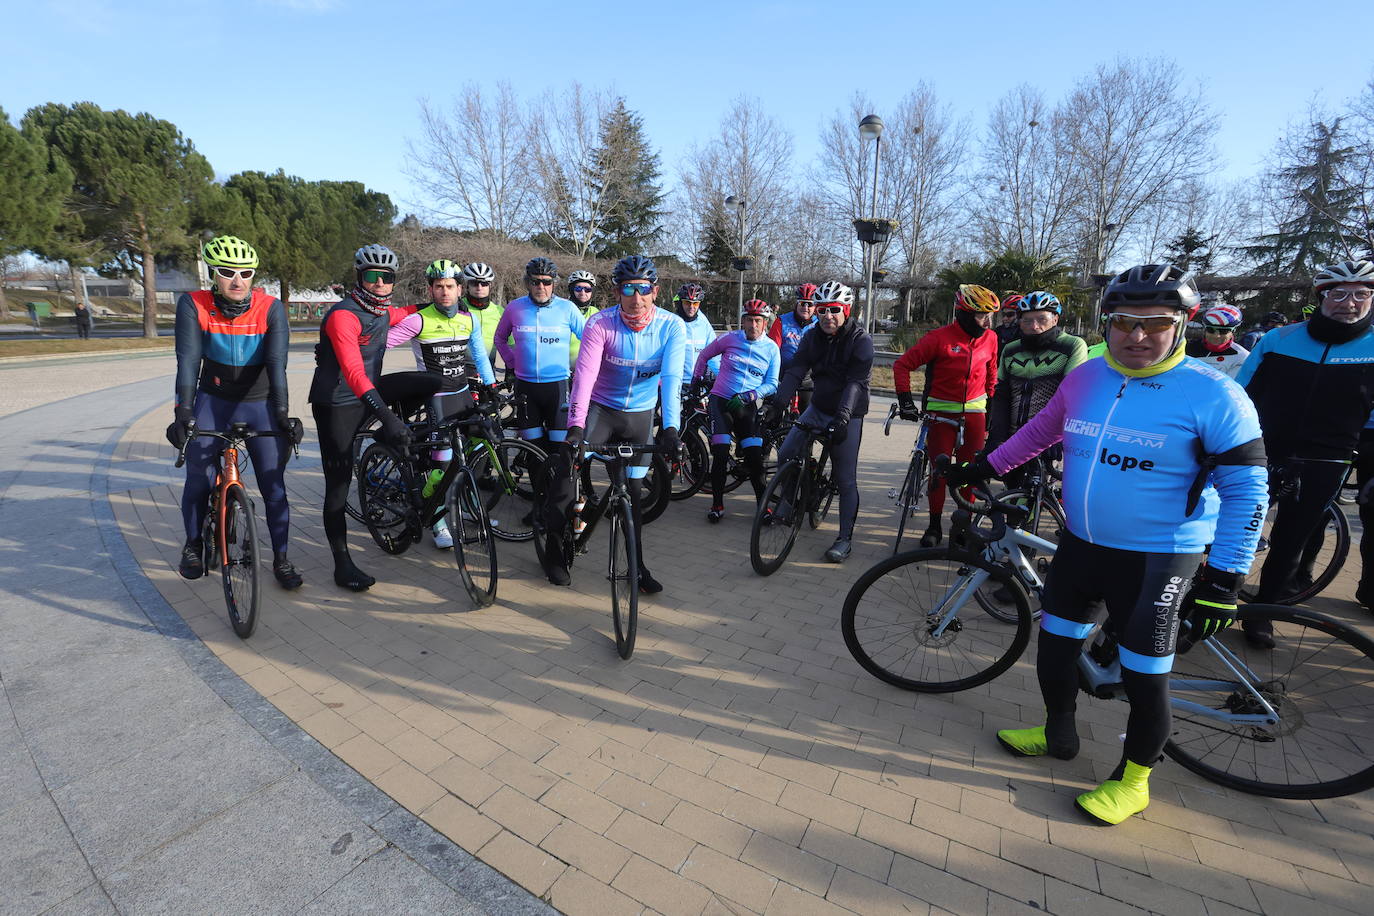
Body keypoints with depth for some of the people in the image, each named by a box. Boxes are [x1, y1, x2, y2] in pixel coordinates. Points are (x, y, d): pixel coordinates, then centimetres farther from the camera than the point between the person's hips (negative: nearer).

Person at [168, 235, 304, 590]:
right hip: (212, 402, 1)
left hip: (260, 405, -1)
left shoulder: (271, 308, -16)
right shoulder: (193, 305, -12)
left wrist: (282, 413, -34)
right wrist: (182, 412, -31)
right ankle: (193, 545, 30)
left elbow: (276, 362, -24)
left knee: (273, 485, -2)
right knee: (198, 478, 2)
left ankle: (281, 558, 12)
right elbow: (188, 359, -20)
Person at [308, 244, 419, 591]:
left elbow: (403, 314, 31)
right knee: (339, 481, -6)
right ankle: (342, 563, 3)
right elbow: (354, 372, -38)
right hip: (335, 403, -8)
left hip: (369, 395, 8)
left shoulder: (384, 312, 1)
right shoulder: (343, 315, -24)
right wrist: (386, 415, -49)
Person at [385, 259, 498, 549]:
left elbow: (479, 355, 13)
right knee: (443, 459, -8)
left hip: (463, 393, 6)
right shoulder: (419, 320, -11)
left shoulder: (469, 319, 4)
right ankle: (437, 520, 10)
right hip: (435, 397, -5)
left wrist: (491, 387, 10)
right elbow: (381, 342, -13)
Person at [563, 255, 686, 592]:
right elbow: (585, 374, -29)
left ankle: (638, 566, 22)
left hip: (641, 415, 1)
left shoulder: (672, 327, -15)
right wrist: (576, 426, -42)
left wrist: (671, 427, -38)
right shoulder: (600, 323, -19)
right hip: (601, 408, -1)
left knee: (634, 491, 6)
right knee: (569, 467, -16)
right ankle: (554, 550, 6)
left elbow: (672, 379, -24)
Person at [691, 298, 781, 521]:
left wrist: (749, 396, -14)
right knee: (720, 454, -11)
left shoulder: (772, 349, 1)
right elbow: (704, 355, 13)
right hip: (721, 400, -1)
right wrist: (696, 379, 14)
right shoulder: (729, 339, -3)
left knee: (755, 457, -8)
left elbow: (771, 383, 1)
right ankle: (717, 504, 3)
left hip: (748, 406, 1)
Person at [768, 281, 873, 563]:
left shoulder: (861, 340, -15)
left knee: (846, 479, -3)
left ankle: (846, 538, 9)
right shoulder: (812, 338, -1)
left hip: (847, 415, -5)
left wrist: (843, 415, -39)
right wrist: (777, 405, -24)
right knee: (785, 455, -4)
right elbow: (794, 372, -10)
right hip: (817, 408, 5)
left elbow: (856, 382, -25)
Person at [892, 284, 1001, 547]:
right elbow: (902, 364, -9)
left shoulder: (990, 339, 1)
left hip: (974, 413, 3)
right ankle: (934, 526, 13)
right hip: (942, 412, -3)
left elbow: (991, 375, 15)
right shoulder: (940, 337, -13)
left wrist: (992, 406, 15)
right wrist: (905, 399, -15)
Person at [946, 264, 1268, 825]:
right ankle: (1057, 732, 41)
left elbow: (1246, 492, -12)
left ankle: (1133, 779, 31)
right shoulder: (1085, 377, -1)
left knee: (1144, 677, 7)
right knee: (1055, 643, 16)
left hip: (1157, 560, -5)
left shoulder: (1214, 395, -15)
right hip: (1080, 544, 5)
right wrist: (986, 468, 17)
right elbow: (1041, 430, 16)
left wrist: (1224, 580, -15)